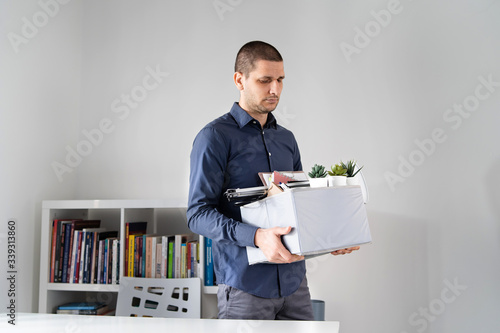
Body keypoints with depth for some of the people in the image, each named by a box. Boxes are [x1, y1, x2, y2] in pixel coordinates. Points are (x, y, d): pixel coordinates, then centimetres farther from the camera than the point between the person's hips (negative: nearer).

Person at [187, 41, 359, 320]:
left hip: (294, 281, 6)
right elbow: (198, 214, -14)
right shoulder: (215, 137, -7)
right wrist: (257, 237, -28)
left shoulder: (286, 139, 14)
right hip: (245, 284, -6)